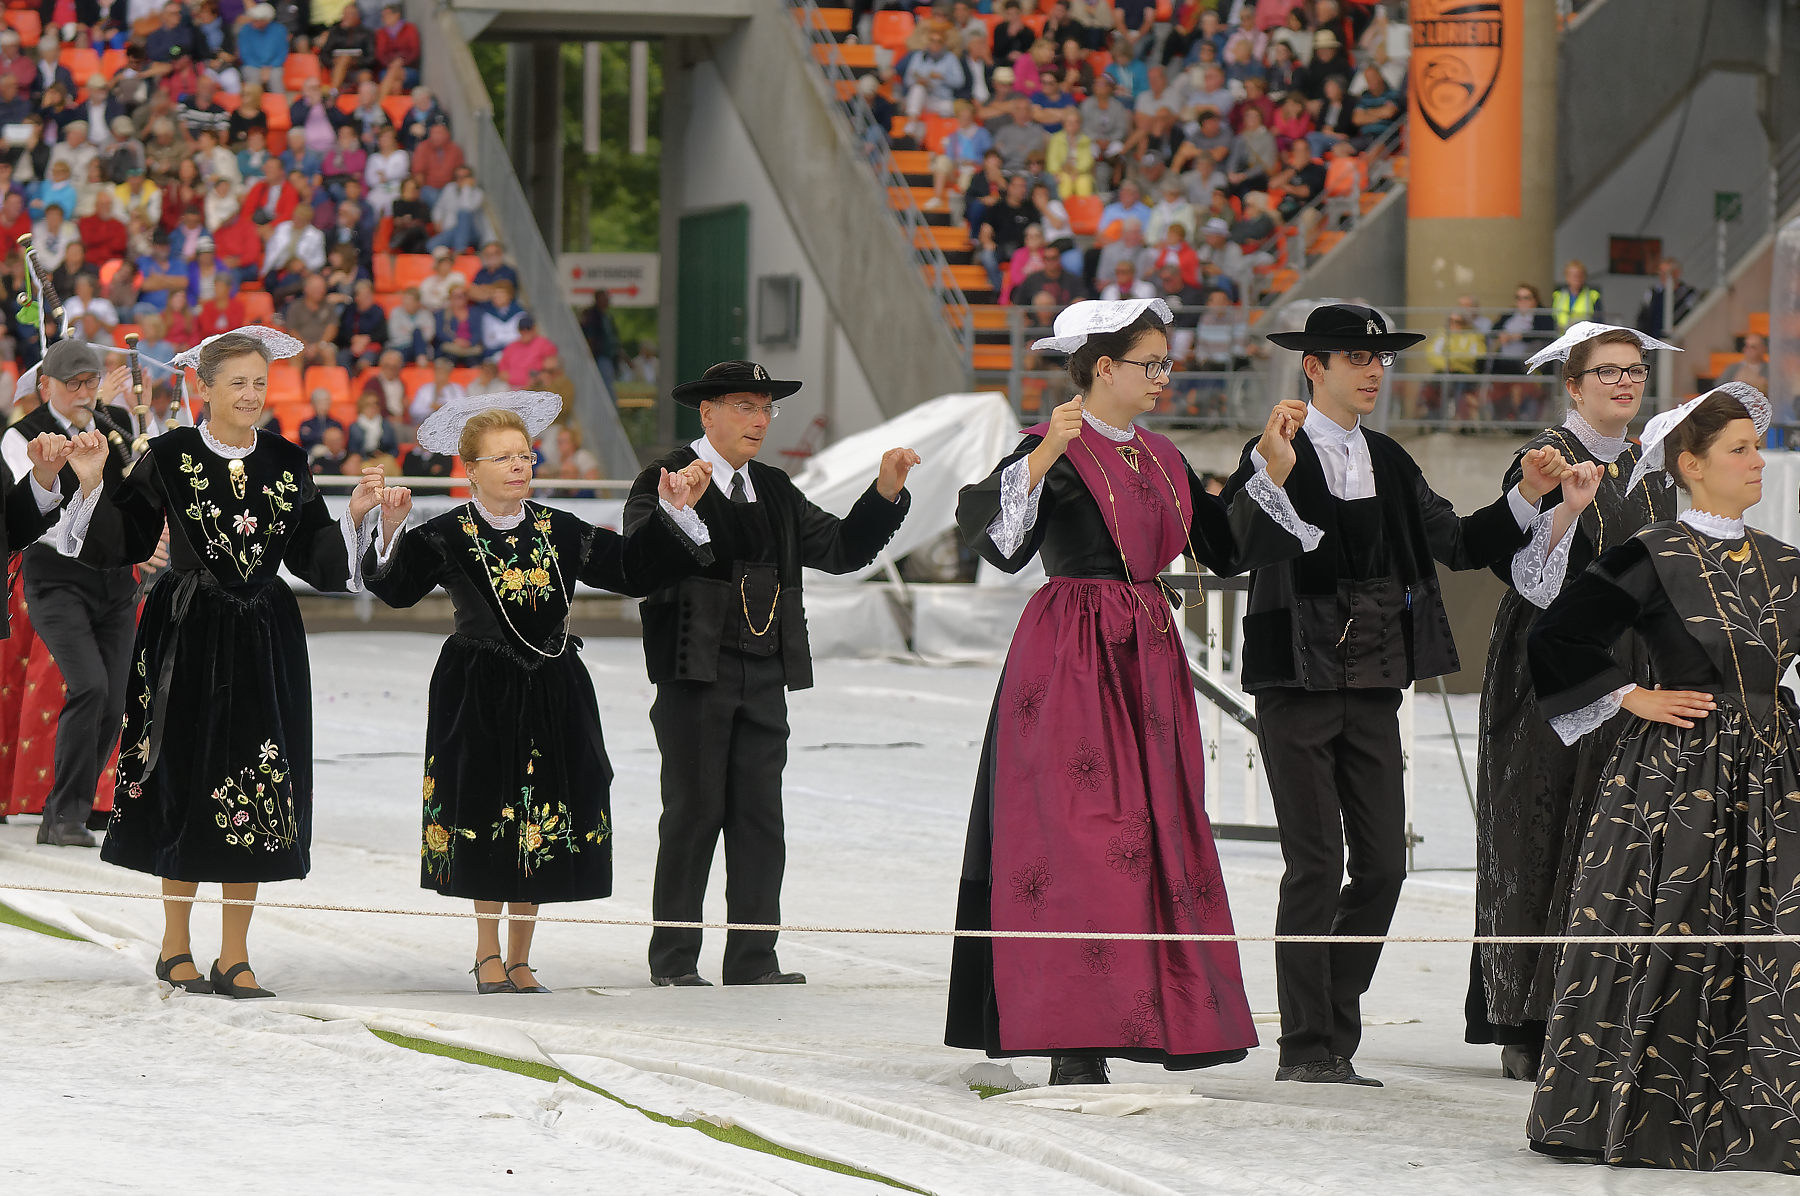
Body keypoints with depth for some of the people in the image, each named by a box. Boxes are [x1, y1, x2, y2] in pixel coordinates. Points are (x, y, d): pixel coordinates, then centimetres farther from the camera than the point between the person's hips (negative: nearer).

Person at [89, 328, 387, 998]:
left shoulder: (287, 464, 6)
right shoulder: (171, 456, -2)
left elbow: (311, 556, 8)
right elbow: (121, 541, -3)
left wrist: (354, 514, -5)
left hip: (265, 640, 3)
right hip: (186, 637, -3)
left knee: (254, 791, 0)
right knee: (186, 781, 1)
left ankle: (235, 955, 6)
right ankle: (176, 945, 13)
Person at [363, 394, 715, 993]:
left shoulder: (561, 533, 5)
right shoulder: (447, 537, -6)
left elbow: (632, 567, 11)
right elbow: (396, 587, -19)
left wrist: (669, 513, 1)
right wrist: (393, 531, -35)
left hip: (553, 695, 3)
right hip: (479, 695, -3)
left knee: (541, 827, 4)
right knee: (488, 821, 0)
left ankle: (519, 960, 14)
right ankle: (488, 954, 16)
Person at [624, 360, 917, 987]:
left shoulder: (775, 491, 17)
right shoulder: (665, 481, -4)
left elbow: (839, 548, 19)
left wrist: (886, 492, 7)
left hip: (765, 676, 6)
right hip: (696, 672, -6)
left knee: (760, 816, 4)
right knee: (694, 812, -3)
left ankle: (753, 959, 8)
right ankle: (673, 961, 5)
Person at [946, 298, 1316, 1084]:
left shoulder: (1162, 460, 16)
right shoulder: (1056, 451, -6)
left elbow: (1225, 548, 18)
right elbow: (990, 534, -20)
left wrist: (1274, 465, 12)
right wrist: (1046, 454, -31)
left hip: (1147, 659, 8)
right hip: (1071, 657, -8)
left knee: (1158, 838, 5)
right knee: (1082, 835, -11)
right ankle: (1072, 1046, -12)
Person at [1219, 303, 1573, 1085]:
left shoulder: (1388, 464, 14)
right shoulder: (1276, 454, -6)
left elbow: (1456, 544, 15)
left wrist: (1526, 497, 2)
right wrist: (1270, 470, -33)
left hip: (1373, 686, 6)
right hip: (1298, 683, -6)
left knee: (1383, 863, 3)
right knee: (1316, 865, -7)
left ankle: (1335, 1032, 14)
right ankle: (1306, 1046, 0)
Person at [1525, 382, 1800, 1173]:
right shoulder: (1653, 560, -5)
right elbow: (1557, 638, -7)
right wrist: (1632, 698, -8)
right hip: (1675, 773, -5)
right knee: (1661, 941, -4)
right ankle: (1608, 1115, 5)